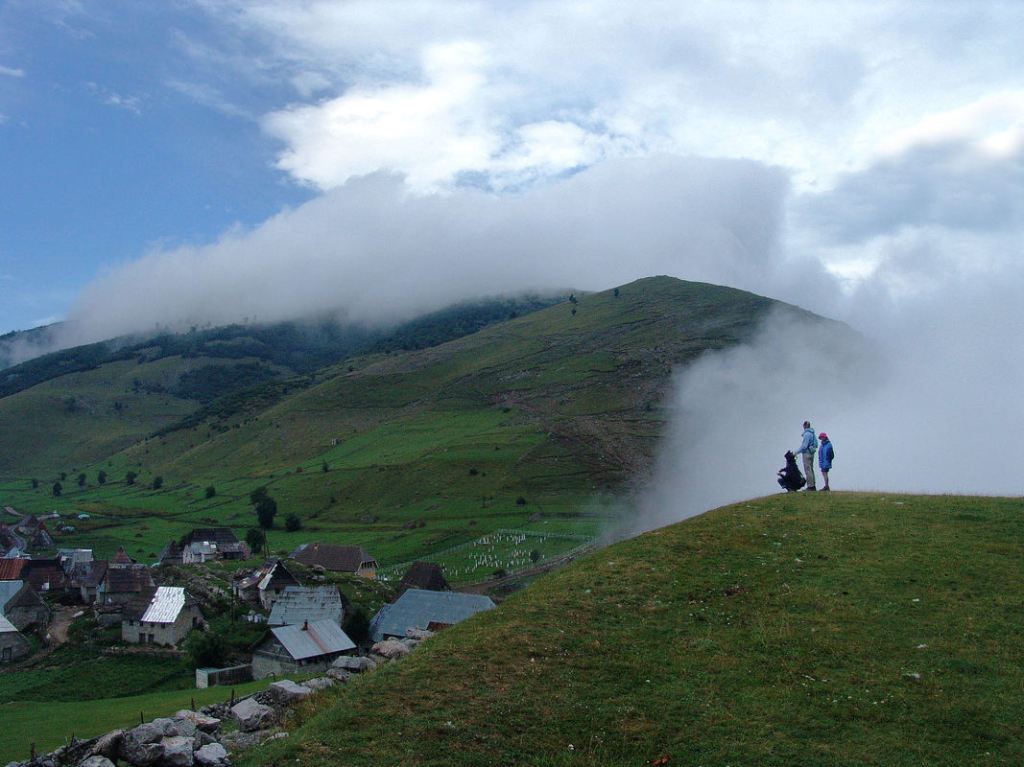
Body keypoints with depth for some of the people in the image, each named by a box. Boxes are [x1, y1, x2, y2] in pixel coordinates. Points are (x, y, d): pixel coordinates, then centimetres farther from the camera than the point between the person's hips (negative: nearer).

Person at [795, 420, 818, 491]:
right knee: (811, 469, 13)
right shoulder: (812, 433, 11)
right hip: (812, 453, 9)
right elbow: (815, 444, 13)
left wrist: (797, 452, -11)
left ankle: (810, 486, -8)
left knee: (808, 470, -7)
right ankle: (813, 486, 16)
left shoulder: (807, 434, -16)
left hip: (807, 453, -9)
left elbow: (804, 446, -19)